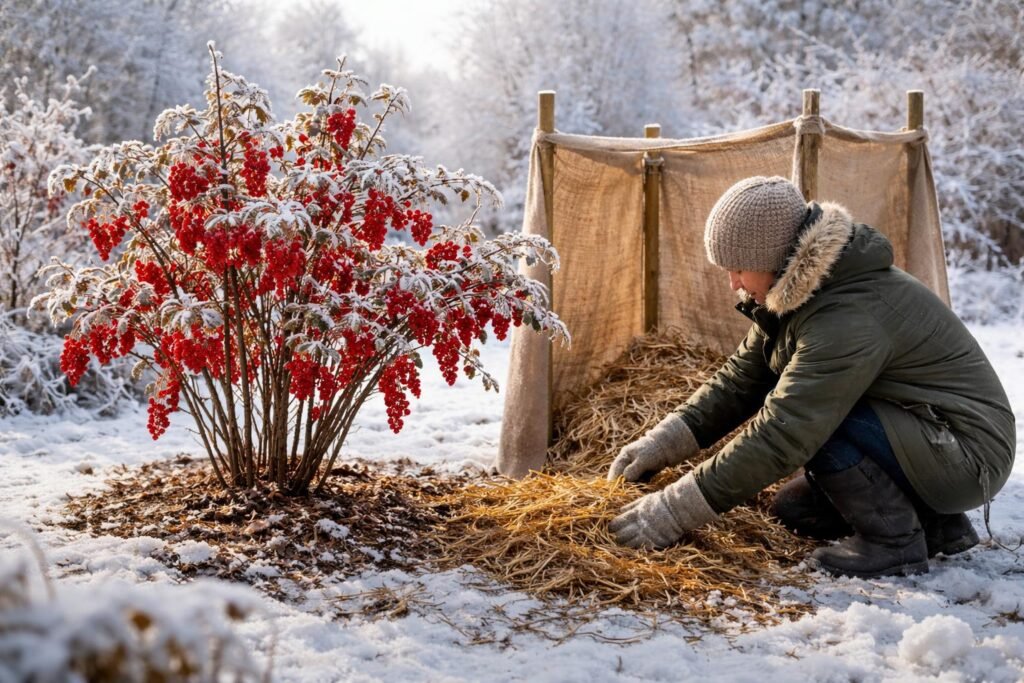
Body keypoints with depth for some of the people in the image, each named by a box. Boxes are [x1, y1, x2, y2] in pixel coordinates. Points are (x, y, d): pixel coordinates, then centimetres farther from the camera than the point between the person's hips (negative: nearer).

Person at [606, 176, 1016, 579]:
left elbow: (782, 434, -34)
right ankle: (934, 524, 16)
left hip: (969, 454, -10)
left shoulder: (850, 319, -31)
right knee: (794, 510, 10)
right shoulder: (801, 292, 0)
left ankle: (894, 540, -11)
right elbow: (742, 377, 7)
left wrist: (675, 510, -30)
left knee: (809, 413, -27)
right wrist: (663, 442, -4)